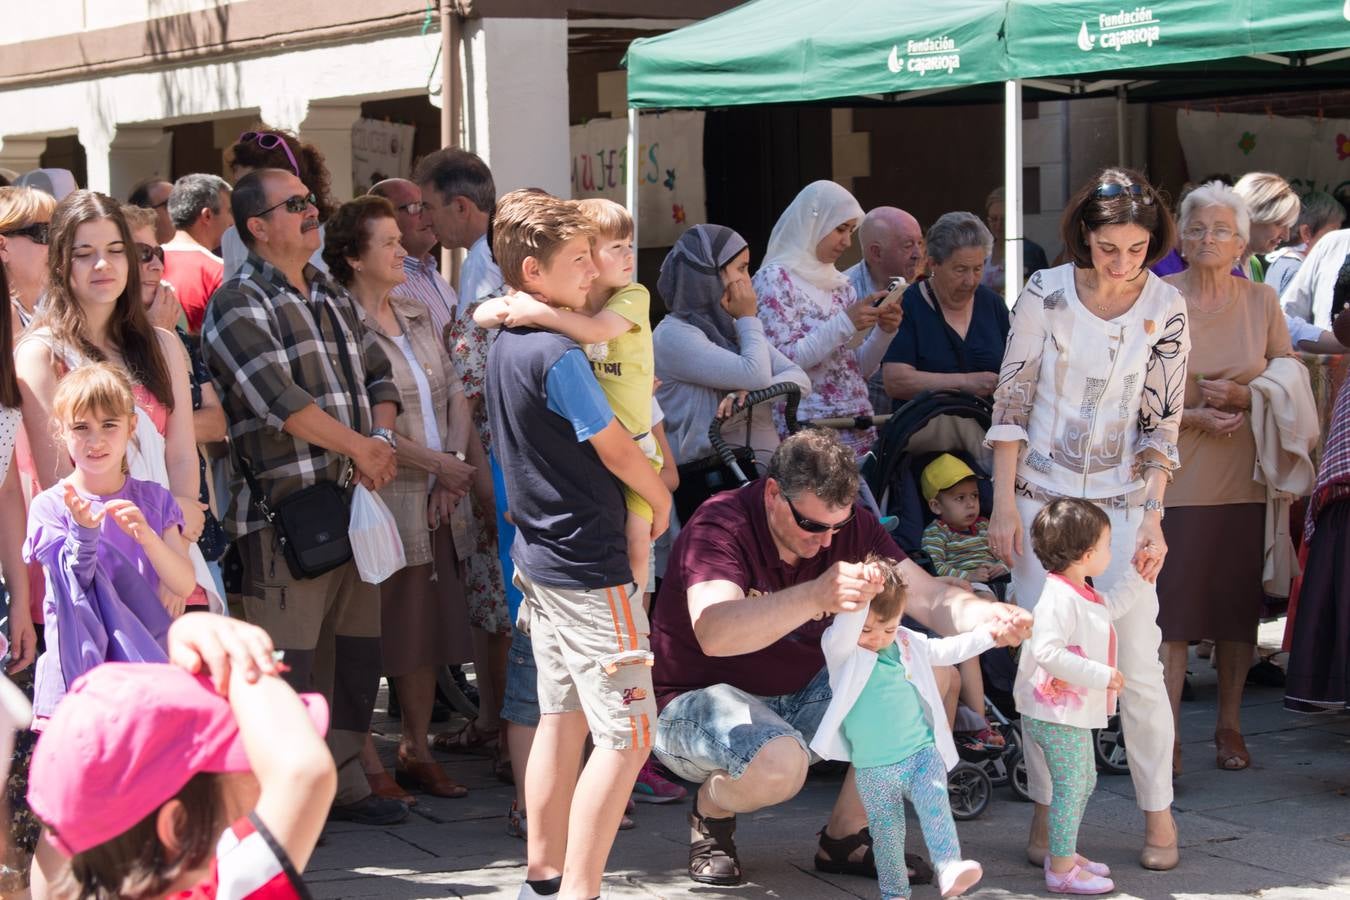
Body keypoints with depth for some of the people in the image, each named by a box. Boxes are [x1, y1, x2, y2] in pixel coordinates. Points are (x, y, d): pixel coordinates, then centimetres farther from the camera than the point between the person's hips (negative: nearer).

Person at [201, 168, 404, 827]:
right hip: (283, 507, -8)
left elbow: (379, 377, 19)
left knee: (356, 649, 12)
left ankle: (343, 783, 23)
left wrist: (383, 437, -2)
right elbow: (278, 398, -18)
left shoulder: (332, 298, 19)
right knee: (288, 663, -7)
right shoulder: (239, 303, -7)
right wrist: (360, 447, -11)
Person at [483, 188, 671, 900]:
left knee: (561, 720, 17)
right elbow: (615, 449, -11)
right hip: (588, 567, -10)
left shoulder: (504, 347, 8)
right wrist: (661, 500, 6)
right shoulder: (556, 356, -20)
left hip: (539, 559, 10)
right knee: (627, 735, -7)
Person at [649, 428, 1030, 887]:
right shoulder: (719, 525, -23)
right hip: (696, 701, -7)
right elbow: (713, 634, -41)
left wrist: (990, 616, -34)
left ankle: (845, 837, 0)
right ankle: (709, 811, -1)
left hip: (799, 695, 7)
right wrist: (814, 597, -55)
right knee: (779, 762, -39)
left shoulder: (850, 526, -4)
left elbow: (929, 596, -11)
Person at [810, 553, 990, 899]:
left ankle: (949, 869, -28)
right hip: (873, 770, -2)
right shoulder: (841, 650, -10)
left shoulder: (909, 644, 5)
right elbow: (845, 626, -32)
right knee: (886, 835, 5)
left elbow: (948, 650, 21)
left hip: (922, 754, 2)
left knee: (936, 810, -20)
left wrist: (990, 634, 19)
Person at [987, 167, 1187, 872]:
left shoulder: (1167, 309, -3)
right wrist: (1004, 503, -4)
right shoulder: (1045, 294, -5)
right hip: (1042, 494, 0)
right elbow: (1011, 402, 0)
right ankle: (1047, 810, 12)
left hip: (1122, 502, 0)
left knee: (1138, 665, -4)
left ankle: (1158, 813, 10)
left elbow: (1160, 423, 0)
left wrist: (1153, 518, -8)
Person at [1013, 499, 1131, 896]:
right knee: (1070, 788, -4)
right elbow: (1047, 652, -33)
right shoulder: (1059, 598, -23)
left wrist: (1135, 579, 29)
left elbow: (1106, 613, 34)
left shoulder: (1081, 594, 11)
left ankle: (1063, 852, 33)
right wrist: (1102, 676, -30)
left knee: (1084, 782, 21)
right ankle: (1061, 870, 4)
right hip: (1056, 713, -11)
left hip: (1074, 711, 11)